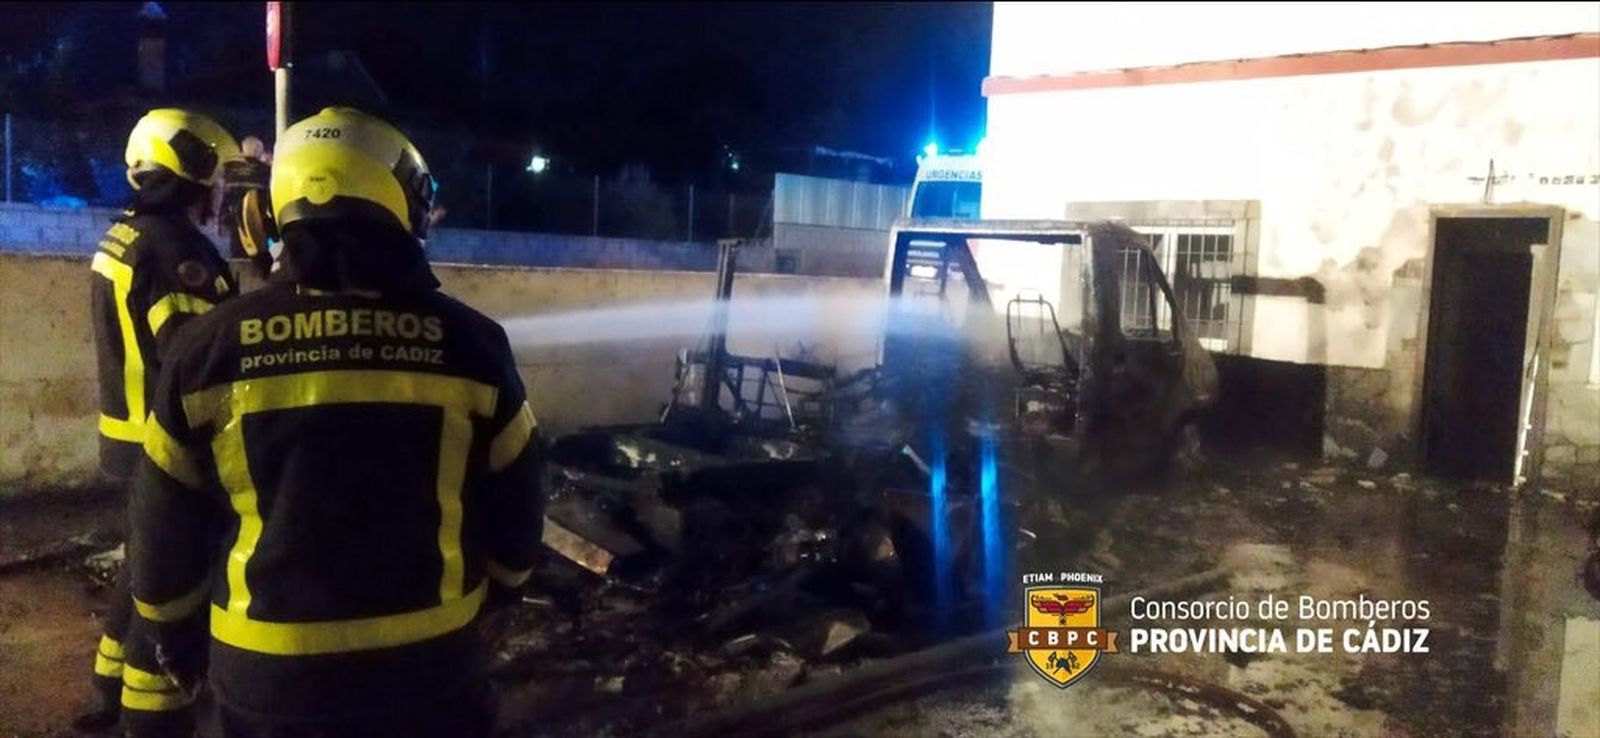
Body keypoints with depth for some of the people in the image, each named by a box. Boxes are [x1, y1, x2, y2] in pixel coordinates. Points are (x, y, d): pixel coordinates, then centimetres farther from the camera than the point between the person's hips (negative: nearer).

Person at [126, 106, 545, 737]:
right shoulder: (470, 343, -9)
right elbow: (514, 515, 0)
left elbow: (165, 527, 1)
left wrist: (176, 630, 19)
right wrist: (492, 592, 19)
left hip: (266, 676, 1)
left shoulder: (209, 348, -9)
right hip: (431, 666, 0)